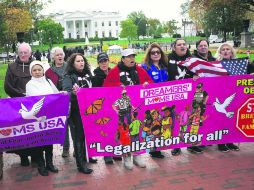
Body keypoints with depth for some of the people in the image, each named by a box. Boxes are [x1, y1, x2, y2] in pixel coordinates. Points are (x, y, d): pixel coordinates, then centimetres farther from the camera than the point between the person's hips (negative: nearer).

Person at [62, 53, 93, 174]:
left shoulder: (88, 74, 12)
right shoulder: (69, 76, -6)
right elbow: (66, 90, -23)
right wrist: (74, 93, -42)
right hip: (76, 111, -6)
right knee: (79, 136, -2)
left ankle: (87, 156, 34)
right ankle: (81, 164, 6)